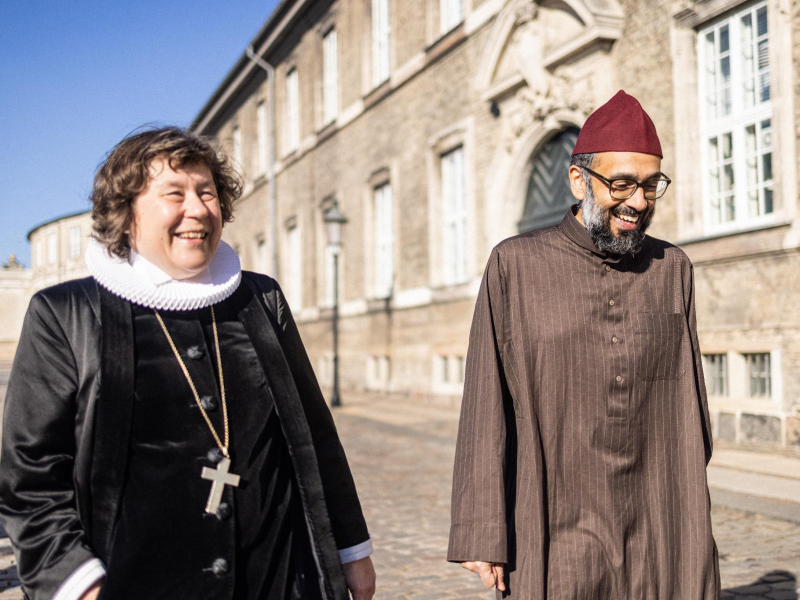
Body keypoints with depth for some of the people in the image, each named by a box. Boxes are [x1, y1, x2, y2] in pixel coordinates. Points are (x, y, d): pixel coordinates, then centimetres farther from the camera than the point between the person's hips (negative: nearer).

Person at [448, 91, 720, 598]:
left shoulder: (673, 270, 7)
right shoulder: (515, 265, -4)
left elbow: (689, 407, 10)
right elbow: (486, 408, -4)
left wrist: (697, 524, 10)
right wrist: (481, 533, -7)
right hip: (553, 541, -2)